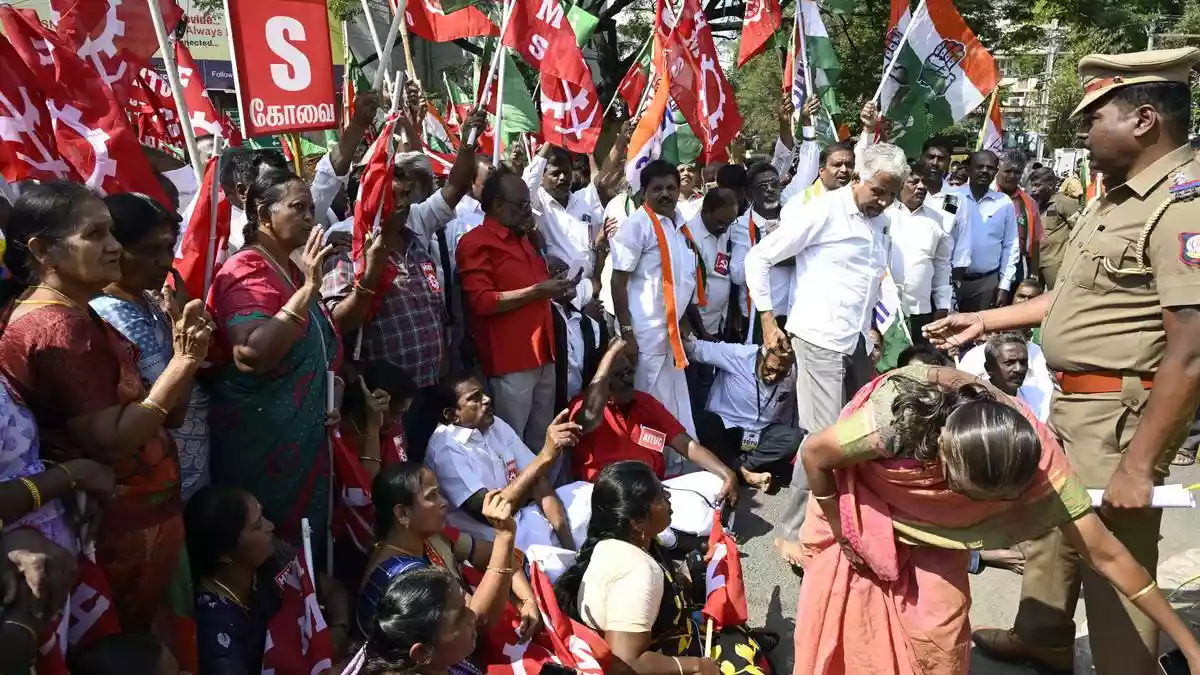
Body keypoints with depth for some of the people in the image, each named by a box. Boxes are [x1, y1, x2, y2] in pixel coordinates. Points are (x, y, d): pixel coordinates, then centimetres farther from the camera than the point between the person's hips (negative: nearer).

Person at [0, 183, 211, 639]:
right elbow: (110, 443, -26)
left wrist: (182, 352, -2)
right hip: (123, 527, -9)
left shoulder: (64, 312, 8)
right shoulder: (61, 328, -23)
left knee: (141, 645, 23)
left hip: (132, 514, 9)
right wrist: (183, 363, -26)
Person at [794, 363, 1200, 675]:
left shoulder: (1035, 453, -33)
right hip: (860, 498, -2)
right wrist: (843, 536, -12)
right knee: (844, 619, 0)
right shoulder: (893, 423, -44)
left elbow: (1104, 553, -23)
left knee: (937, 631, -7)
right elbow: (814, 456, -25)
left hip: (934, 516, 2)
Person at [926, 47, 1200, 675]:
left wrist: (1138, 464, -25)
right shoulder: (1118, 197, 11)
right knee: (1050, 524, 23)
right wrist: (984, 320, 19)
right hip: (1073, 402, 10)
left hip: (1121, 410, -10)